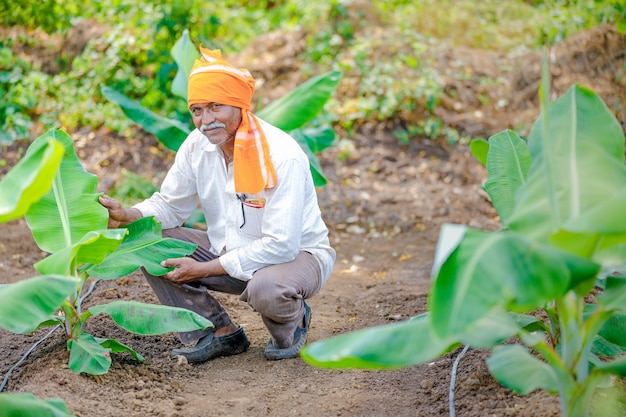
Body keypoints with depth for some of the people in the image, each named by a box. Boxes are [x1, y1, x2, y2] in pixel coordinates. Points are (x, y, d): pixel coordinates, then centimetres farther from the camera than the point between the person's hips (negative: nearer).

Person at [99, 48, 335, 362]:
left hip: (298, 254, -6)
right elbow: (169, 206, 5)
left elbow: (281, 246, -29)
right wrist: (126, 216, -17)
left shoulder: (283, 157, -27)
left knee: (266, 288, -41)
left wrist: (205, 269, -26)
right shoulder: (197, 146, -7)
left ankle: (292, 325, -1)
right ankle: (221, 333, 0)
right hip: (228, 250, 6)